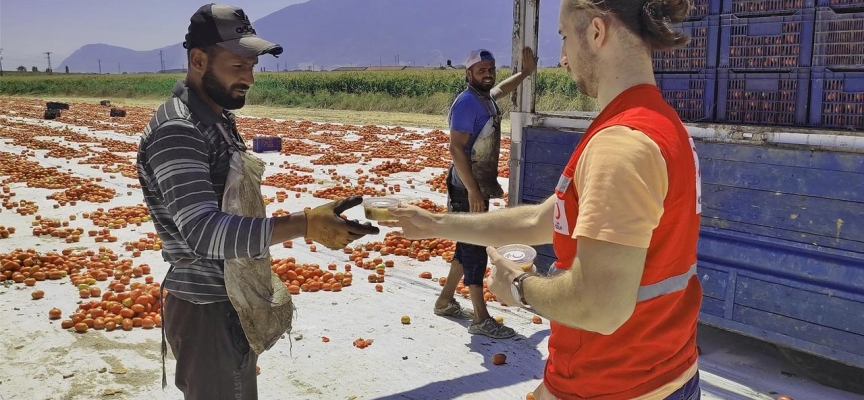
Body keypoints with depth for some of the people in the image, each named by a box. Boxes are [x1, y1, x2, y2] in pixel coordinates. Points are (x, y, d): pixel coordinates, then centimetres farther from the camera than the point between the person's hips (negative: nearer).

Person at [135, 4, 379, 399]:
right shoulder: (177, 130, -23)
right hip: (206, 309, -9)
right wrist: (304, 225, -42)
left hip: (231, 300, 9)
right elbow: (204, 231, -34)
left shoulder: (219, 117, 9)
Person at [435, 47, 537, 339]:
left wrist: (525, 73, 40)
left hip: (481, 186, 10)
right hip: (467, 189, -10)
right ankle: (481, 320, 1)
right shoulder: (467, 102, -18)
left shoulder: (486, 98, 10)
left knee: (469, 246, 16)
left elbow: (499, 90, 37)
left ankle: (445, 301, 28)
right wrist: (472, 190, -26)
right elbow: (456, 148, -23)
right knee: (475, 250, -6)